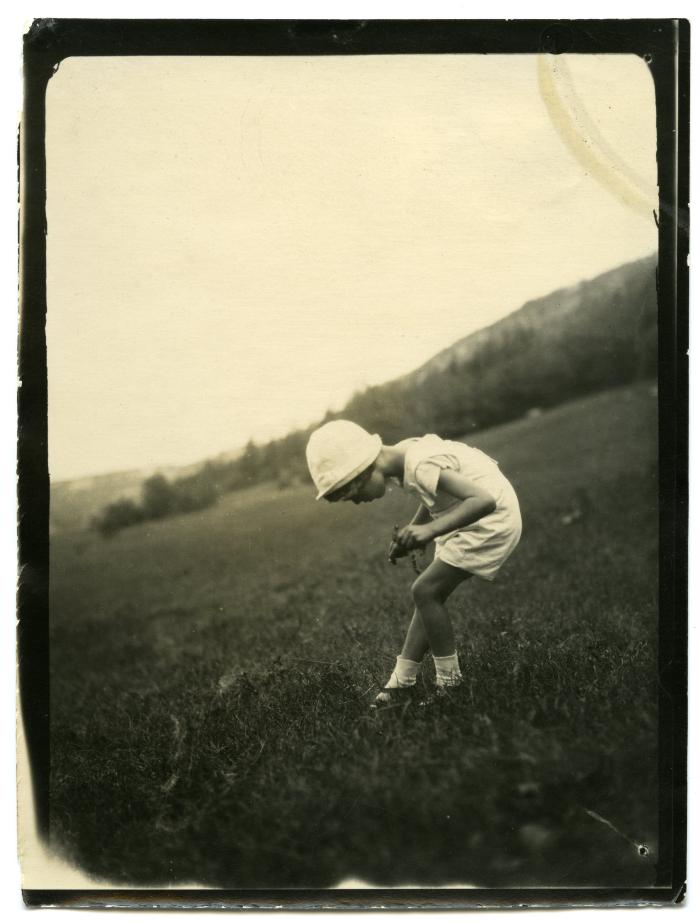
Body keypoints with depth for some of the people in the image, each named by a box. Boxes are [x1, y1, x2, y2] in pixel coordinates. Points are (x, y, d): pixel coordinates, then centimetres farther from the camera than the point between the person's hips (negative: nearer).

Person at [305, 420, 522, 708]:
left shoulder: (421, 467, -29)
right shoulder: (403, 456, -1)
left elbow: (484, 500, -38)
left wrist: (431, 530, -45)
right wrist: (410, 533, 2)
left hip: (492, 519, -9)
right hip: (471, 520, 9)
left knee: (425, 591, -10)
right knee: (429, 595, 7)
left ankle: (450, 682, 0)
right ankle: (402, 681, 13)